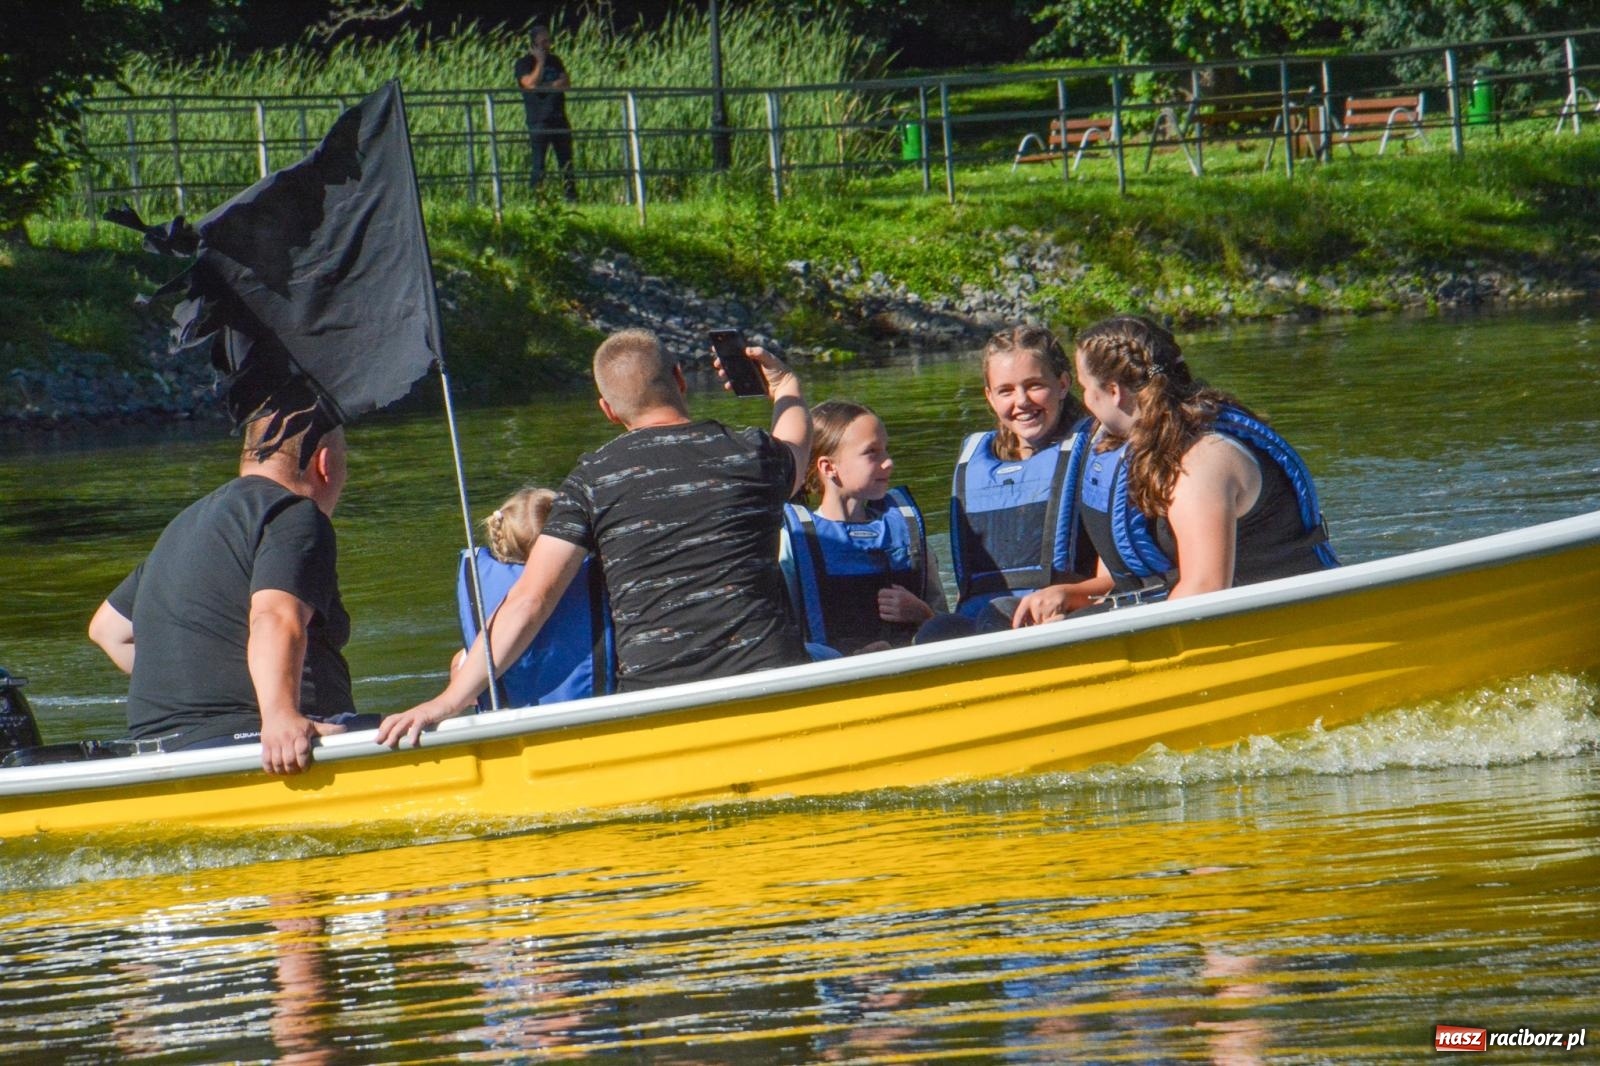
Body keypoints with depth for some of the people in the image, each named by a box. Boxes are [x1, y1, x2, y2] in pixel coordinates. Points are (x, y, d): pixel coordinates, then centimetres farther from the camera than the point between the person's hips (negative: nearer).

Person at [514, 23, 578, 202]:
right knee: (538, 164, -9)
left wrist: (545, 87, -9)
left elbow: (566, 83, 4)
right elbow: (531, 83, -15)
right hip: (539, 121, -5)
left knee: (566, 163, 4)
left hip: (559, 118, 5)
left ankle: (572, 199, 6)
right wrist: (540, 61, -9)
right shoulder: (523, 63, 1)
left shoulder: (555, 61, 17)